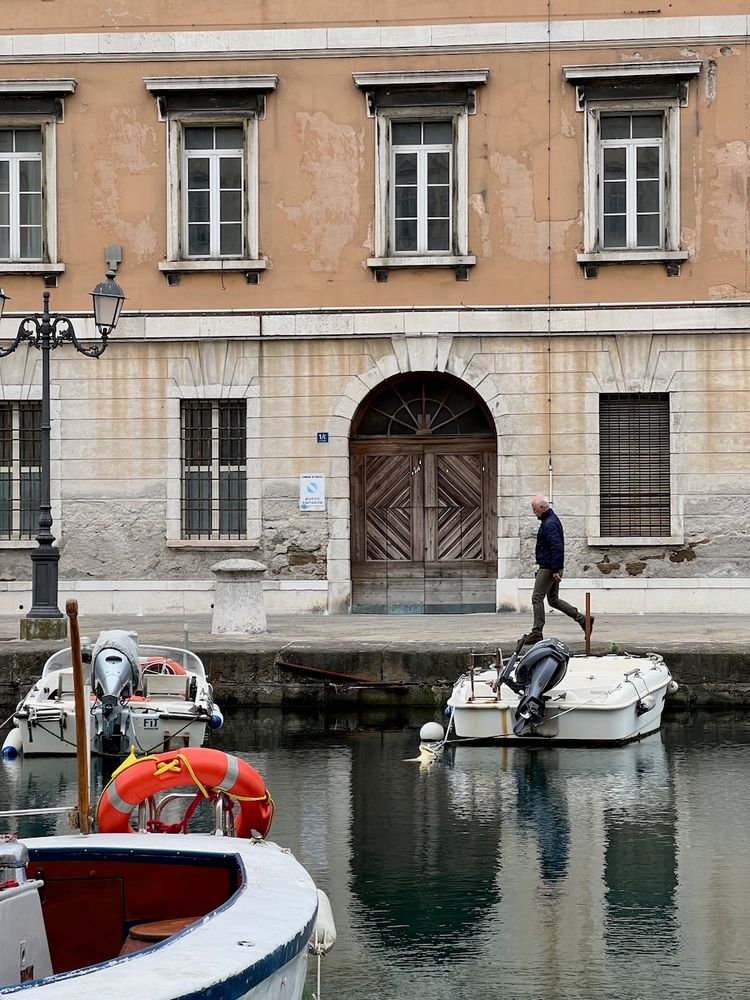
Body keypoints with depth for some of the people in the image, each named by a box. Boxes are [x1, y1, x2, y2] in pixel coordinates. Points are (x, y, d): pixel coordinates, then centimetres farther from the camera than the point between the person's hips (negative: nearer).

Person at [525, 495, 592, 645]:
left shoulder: (549, 524, -17)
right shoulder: (551, 520, 16)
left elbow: (556, 547, -25)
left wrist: (555, 570, -26)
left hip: (548, 569, -11)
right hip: (553, 568, 11)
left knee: (537, 598, -5)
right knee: (553, 600, 14)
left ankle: (537, 633, -1)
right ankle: (583, 620, 12)